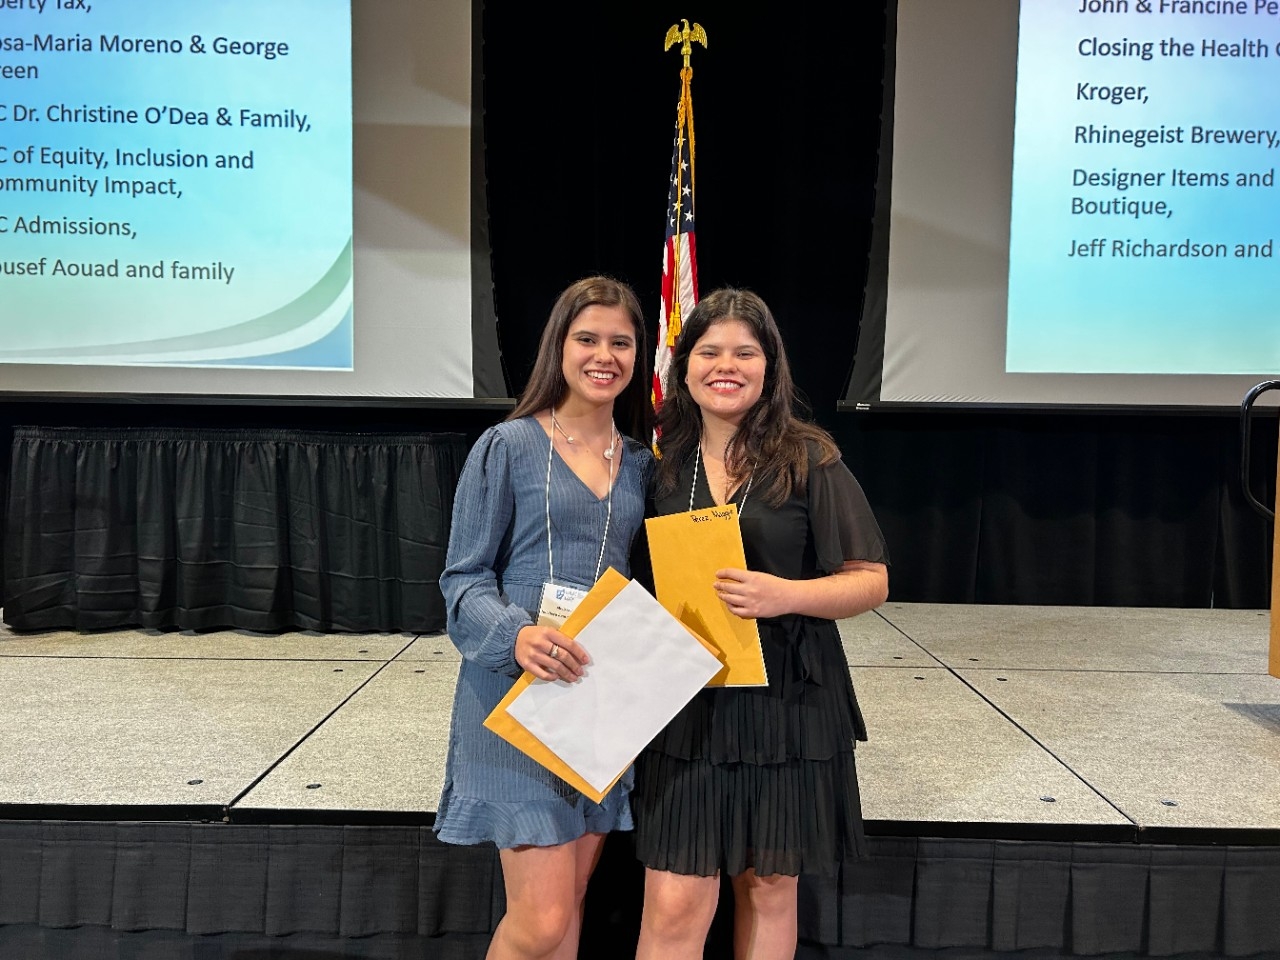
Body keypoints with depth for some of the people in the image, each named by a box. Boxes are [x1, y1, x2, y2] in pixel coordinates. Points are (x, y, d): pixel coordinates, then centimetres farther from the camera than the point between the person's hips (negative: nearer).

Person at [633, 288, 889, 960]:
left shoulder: (809, 459, -3)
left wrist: (786, 595, -21)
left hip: (787, 701, -1)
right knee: (675, 905, 0)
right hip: (685, 702, 1)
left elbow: (871, 581, -4)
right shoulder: (663, 464, 6)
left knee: (769, 887, 13)